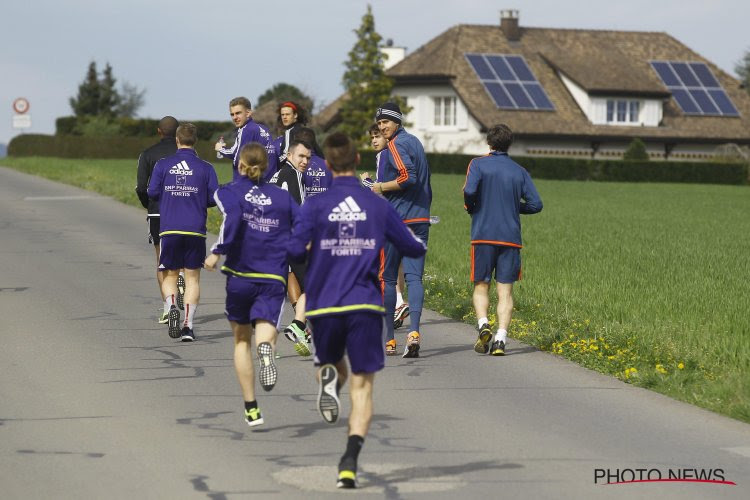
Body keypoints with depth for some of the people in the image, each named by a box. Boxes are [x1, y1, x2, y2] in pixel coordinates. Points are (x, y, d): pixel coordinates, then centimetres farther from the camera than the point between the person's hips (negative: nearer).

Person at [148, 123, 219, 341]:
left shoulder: (163, 165, 1)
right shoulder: (205, 168, 0)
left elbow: (152, 192, -1)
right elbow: (214, 198, 0)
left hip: (169, 229, 0)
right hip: (196, 230, 0)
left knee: (170, 275, 12)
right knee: (192, 278, 7)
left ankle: (171, 306, -17)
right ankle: (188, 325, -2)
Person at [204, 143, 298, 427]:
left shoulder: (229, 192, 3)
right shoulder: (282, 196, 11)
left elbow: (232, 218, -18)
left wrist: (217, 252, -13)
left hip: (240, 276, 0)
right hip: (274, 279, 0)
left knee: (241, 340, 16)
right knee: (265, 328, -12)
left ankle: (251, 409, 18)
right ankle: (265, 350, -52)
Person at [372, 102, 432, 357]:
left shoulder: (396, 144, -10)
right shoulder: (415, 142, 17)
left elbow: (407, 177, -23)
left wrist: (381, 187, -11)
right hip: (420, 219, 7)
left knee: (387, 278, 4)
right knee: (414, 276, -2)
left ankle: (388, 340, 7)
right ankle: (414, 331, -19)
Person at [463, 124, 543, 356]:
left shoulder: (478, 164, 1)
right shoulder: (520, 171, 9)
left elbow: (470, 190, -16)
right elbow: (536, 204, 3)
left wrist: (470, 207, 5)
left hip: (483, 235, -1)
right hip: (511, 238, 1)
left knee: (481, 286, 11)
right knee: (505, 291, 2)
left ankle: (483, 324, -14)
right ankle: (500, 339, -11)